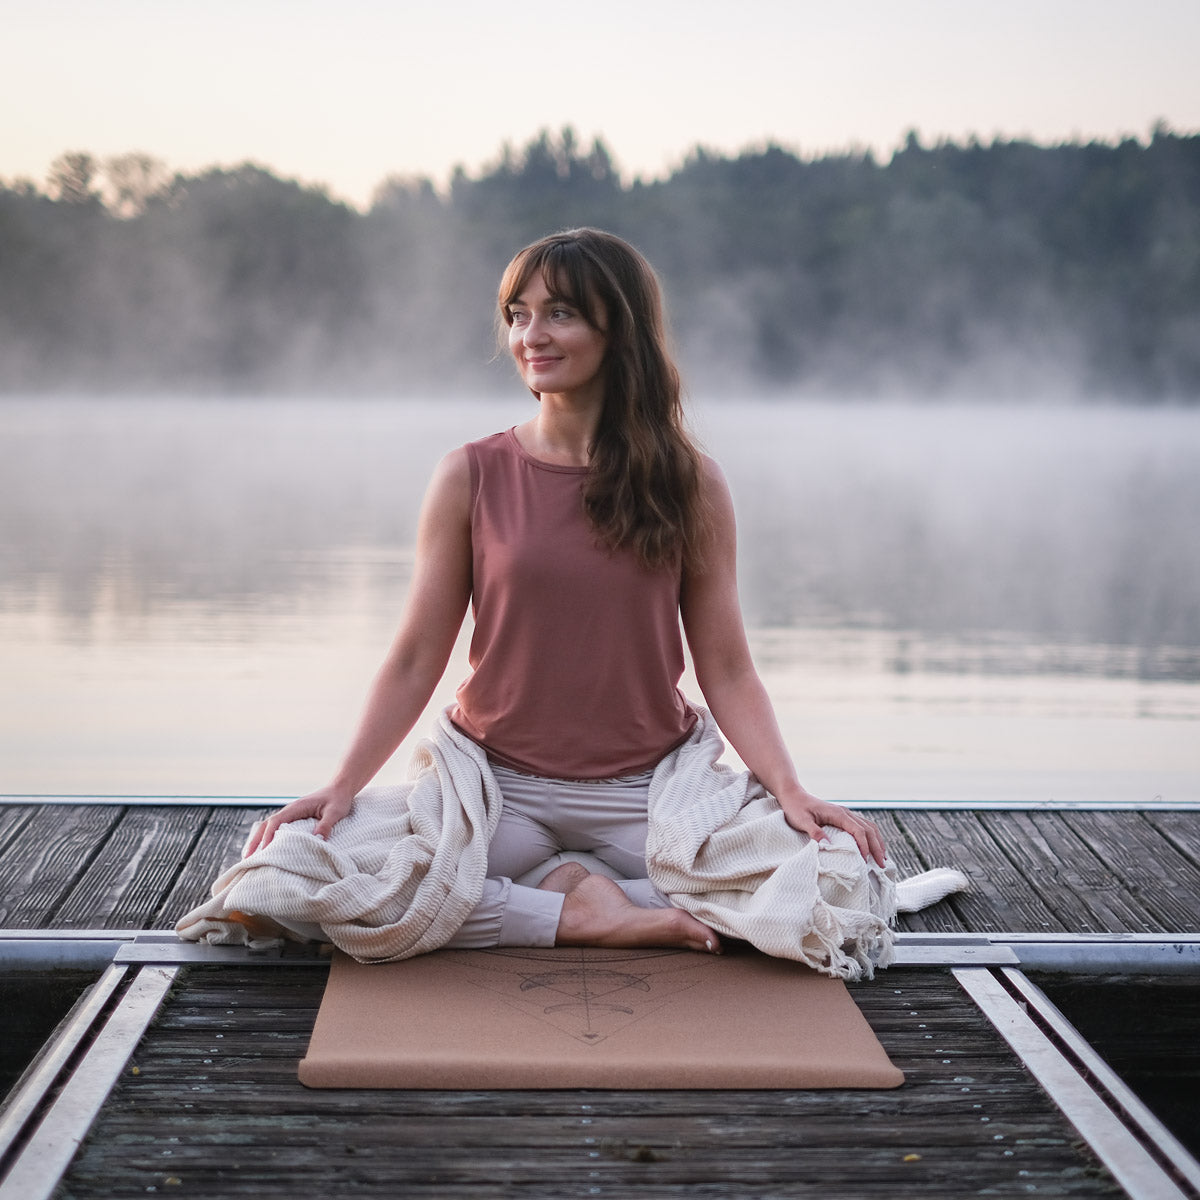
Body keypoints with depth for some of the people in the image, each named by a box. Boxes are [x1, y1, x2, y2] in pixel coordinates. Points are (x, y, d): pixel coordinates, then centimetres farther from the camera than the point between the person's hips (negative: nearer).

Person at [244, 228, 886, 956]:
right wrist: (343, 787, -10)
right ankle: (577, 916, -10)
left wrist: (790, 790, -13)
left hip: (646, 792, 1)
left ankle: (562, 888, -7)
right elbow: (416, 662, 2)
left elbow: (726, 670, 1)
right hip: (500, 784, 0)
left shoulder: (690, 485, 0)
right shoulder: (472, 478, 0)